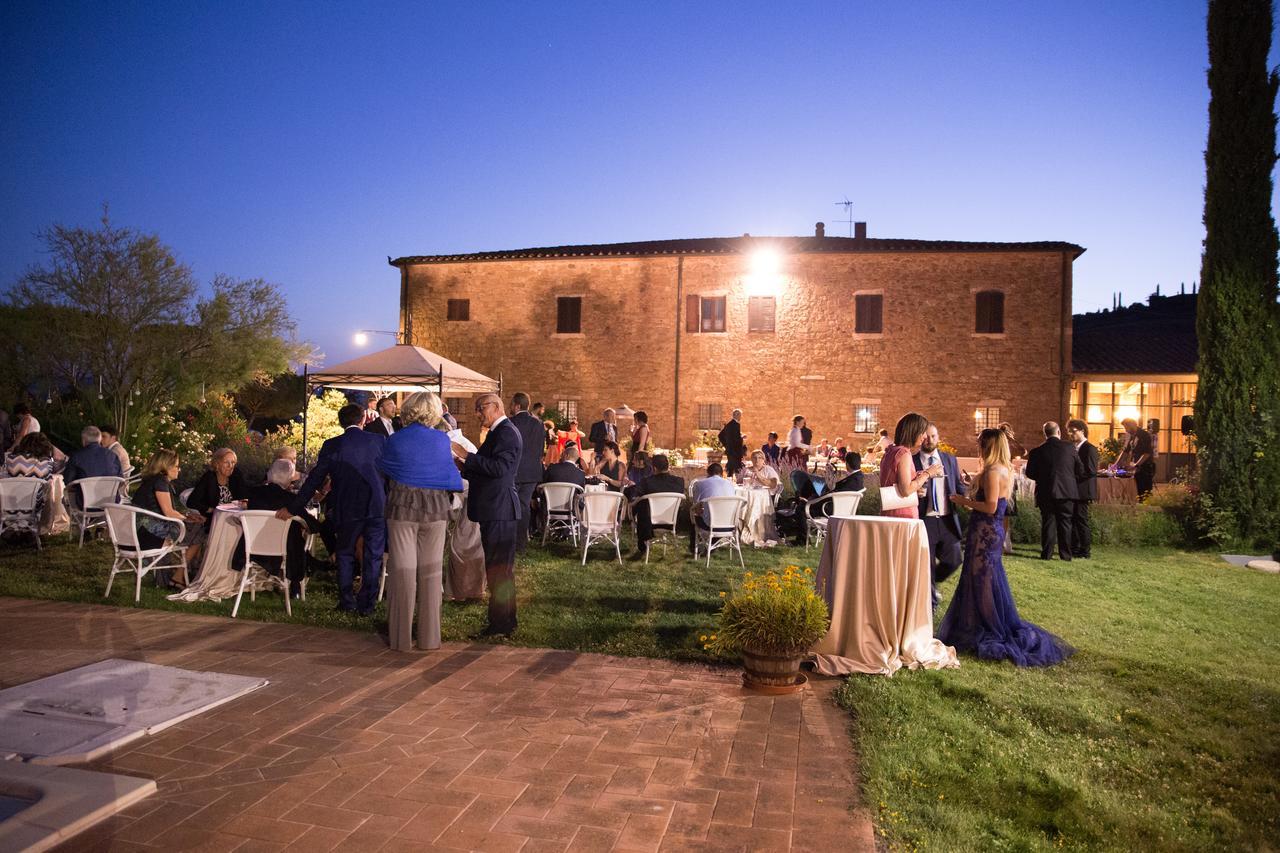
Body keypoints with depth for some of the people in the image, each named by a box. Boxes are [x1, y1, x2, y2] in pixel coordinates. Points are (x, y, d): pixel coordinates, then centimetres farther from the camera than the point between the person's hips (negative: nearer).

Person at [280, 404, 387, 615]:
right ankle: (367, 604, 12)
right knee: (373, 556, 9)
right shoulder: (378, 440, 1)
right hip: (377, 507, 0)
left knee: (345, 554, 18)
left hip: (347, 509, 0)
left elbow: (315, 479, 0)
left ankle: (347, 602, 21)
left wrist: (293, 508, 6)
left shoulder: (332, 446, -1)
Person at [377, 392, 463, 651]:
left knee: (403, 571, 6)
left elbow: (381, 468, 13)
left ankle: (401, 637, 12)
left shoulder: (395, 440, -5)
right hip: (435, 507, 1)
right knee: (431, 572, 8)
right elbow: (453, 478, 9)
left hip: (402, 506, -1)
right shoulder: (442, 440, -3)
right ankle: (429, 637, 13)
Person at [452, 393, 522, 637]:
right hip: (494, 509, 11)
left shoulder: (506, 432, -14)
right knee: (499, 568, 16)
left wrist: (467, 456, -21)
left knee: (499, 568, -5)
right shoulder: (498, 432, 18)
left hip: (498, 509, -11)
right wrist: (464, 465, 7)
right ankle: (504, 621, 25)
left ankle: (502, 623, 2)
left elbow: (499, 468, -26)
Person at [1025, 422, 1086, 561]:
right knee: (1065, 523, 7)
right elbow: (1080, 471, 2)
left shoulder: (1036, 451, -4)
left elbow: (1030, 473, 2)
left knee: (1048, 522, 7)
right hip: (1067, 491, 0)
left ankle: (1046, 553, 7)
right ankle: (1065, 555, 9)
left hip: (1045, 492, 0)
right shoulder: (1069, 448, -3)